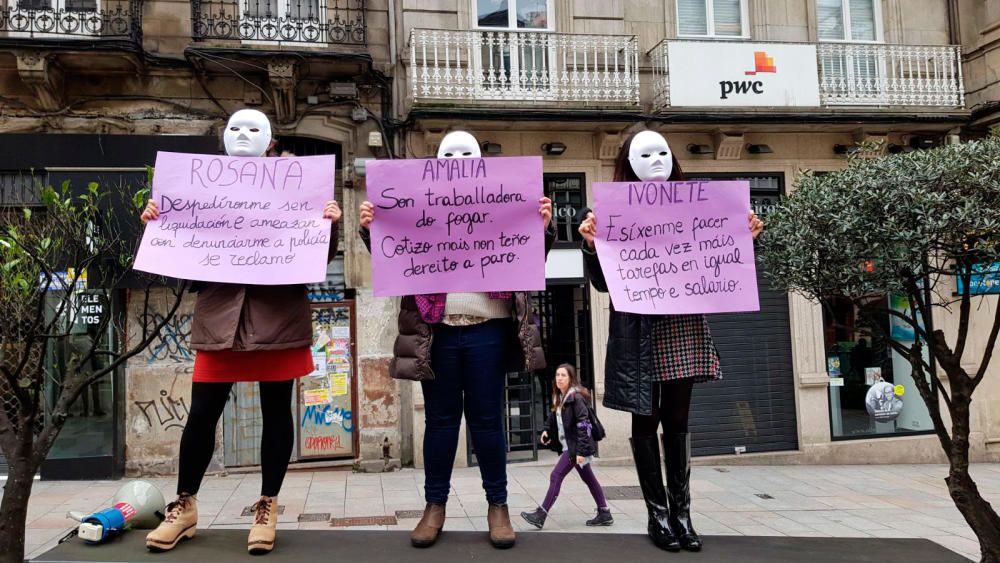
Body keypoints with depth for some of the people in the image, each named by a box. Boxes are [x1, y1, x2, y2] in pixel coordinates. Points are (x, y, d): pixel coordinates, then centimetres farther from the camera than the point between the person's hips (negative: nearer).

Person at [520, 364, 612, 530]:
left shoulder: (576, 397, -16)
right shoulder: (559, 397, 11)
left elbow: (583, 425, -20)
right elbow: (554, 417, 21)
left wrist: (581, 451, -23)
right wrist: (547, 430, 0)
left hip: (575, 447, -9)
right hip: (568, 446, 9)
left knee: (556, 476, -8)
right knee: (588, 479, 13)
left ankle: (541, 515, -4)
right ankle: (604, 514, 20)